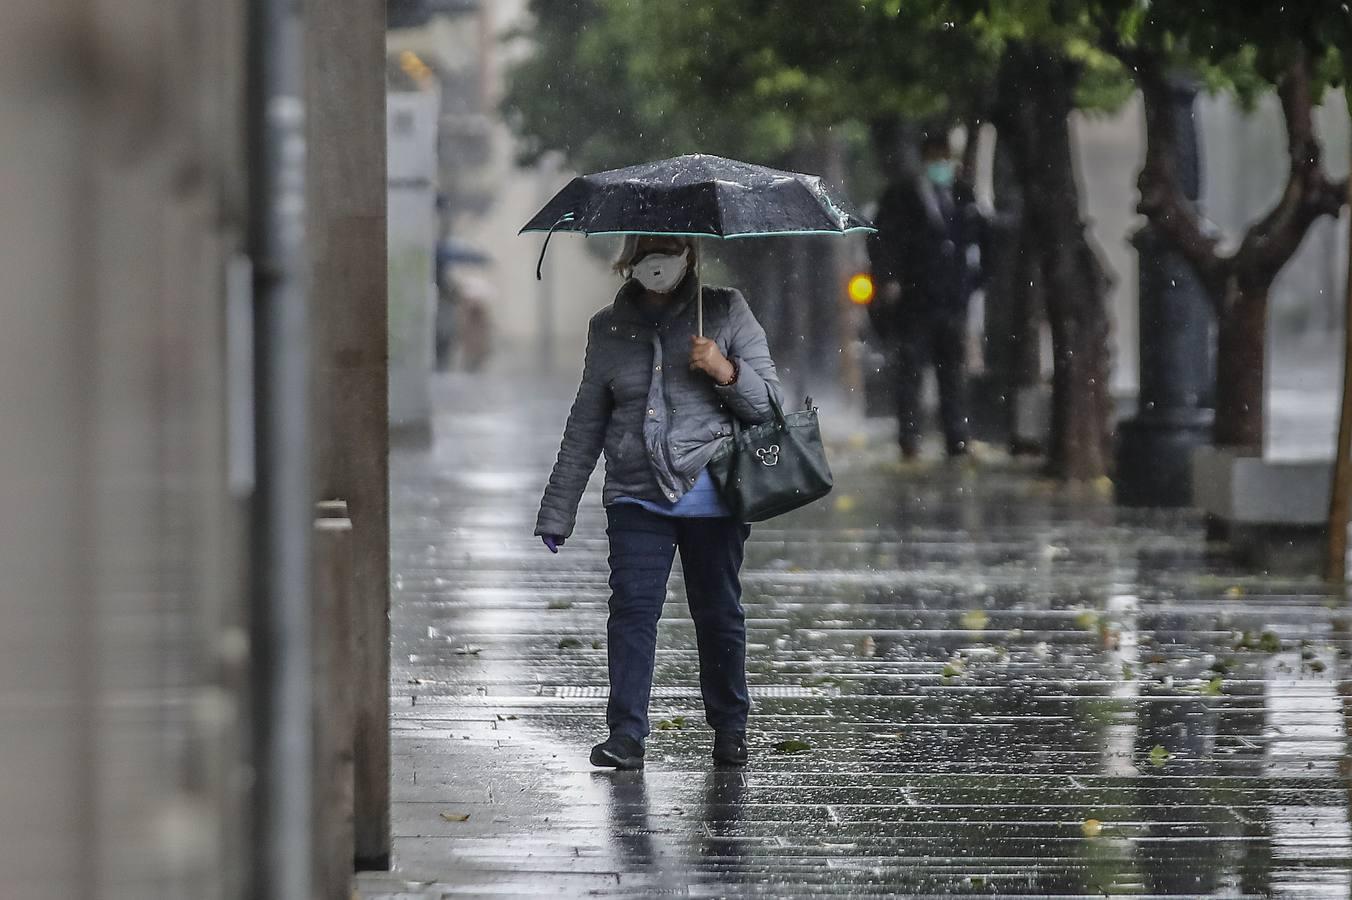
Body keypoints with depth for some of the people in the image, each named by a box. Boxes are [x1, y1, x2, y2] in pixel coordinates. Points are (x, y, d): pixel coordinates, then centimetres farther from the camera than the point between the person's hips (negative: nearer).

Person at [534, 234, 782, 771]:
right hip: (637, 496, 1)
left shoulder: (726, 313, 5)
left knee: (717, 612, 4)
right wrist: (557, 513, 12)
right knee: (632, 606, -10)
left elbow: (769, 404, 4)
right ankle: (626, 735, -11)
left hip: (711, 492, -1)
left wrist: (726, 372, -15)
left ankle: (729, 728, 20)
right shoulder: (610, 329, 10)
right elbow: (584, 427, 15)